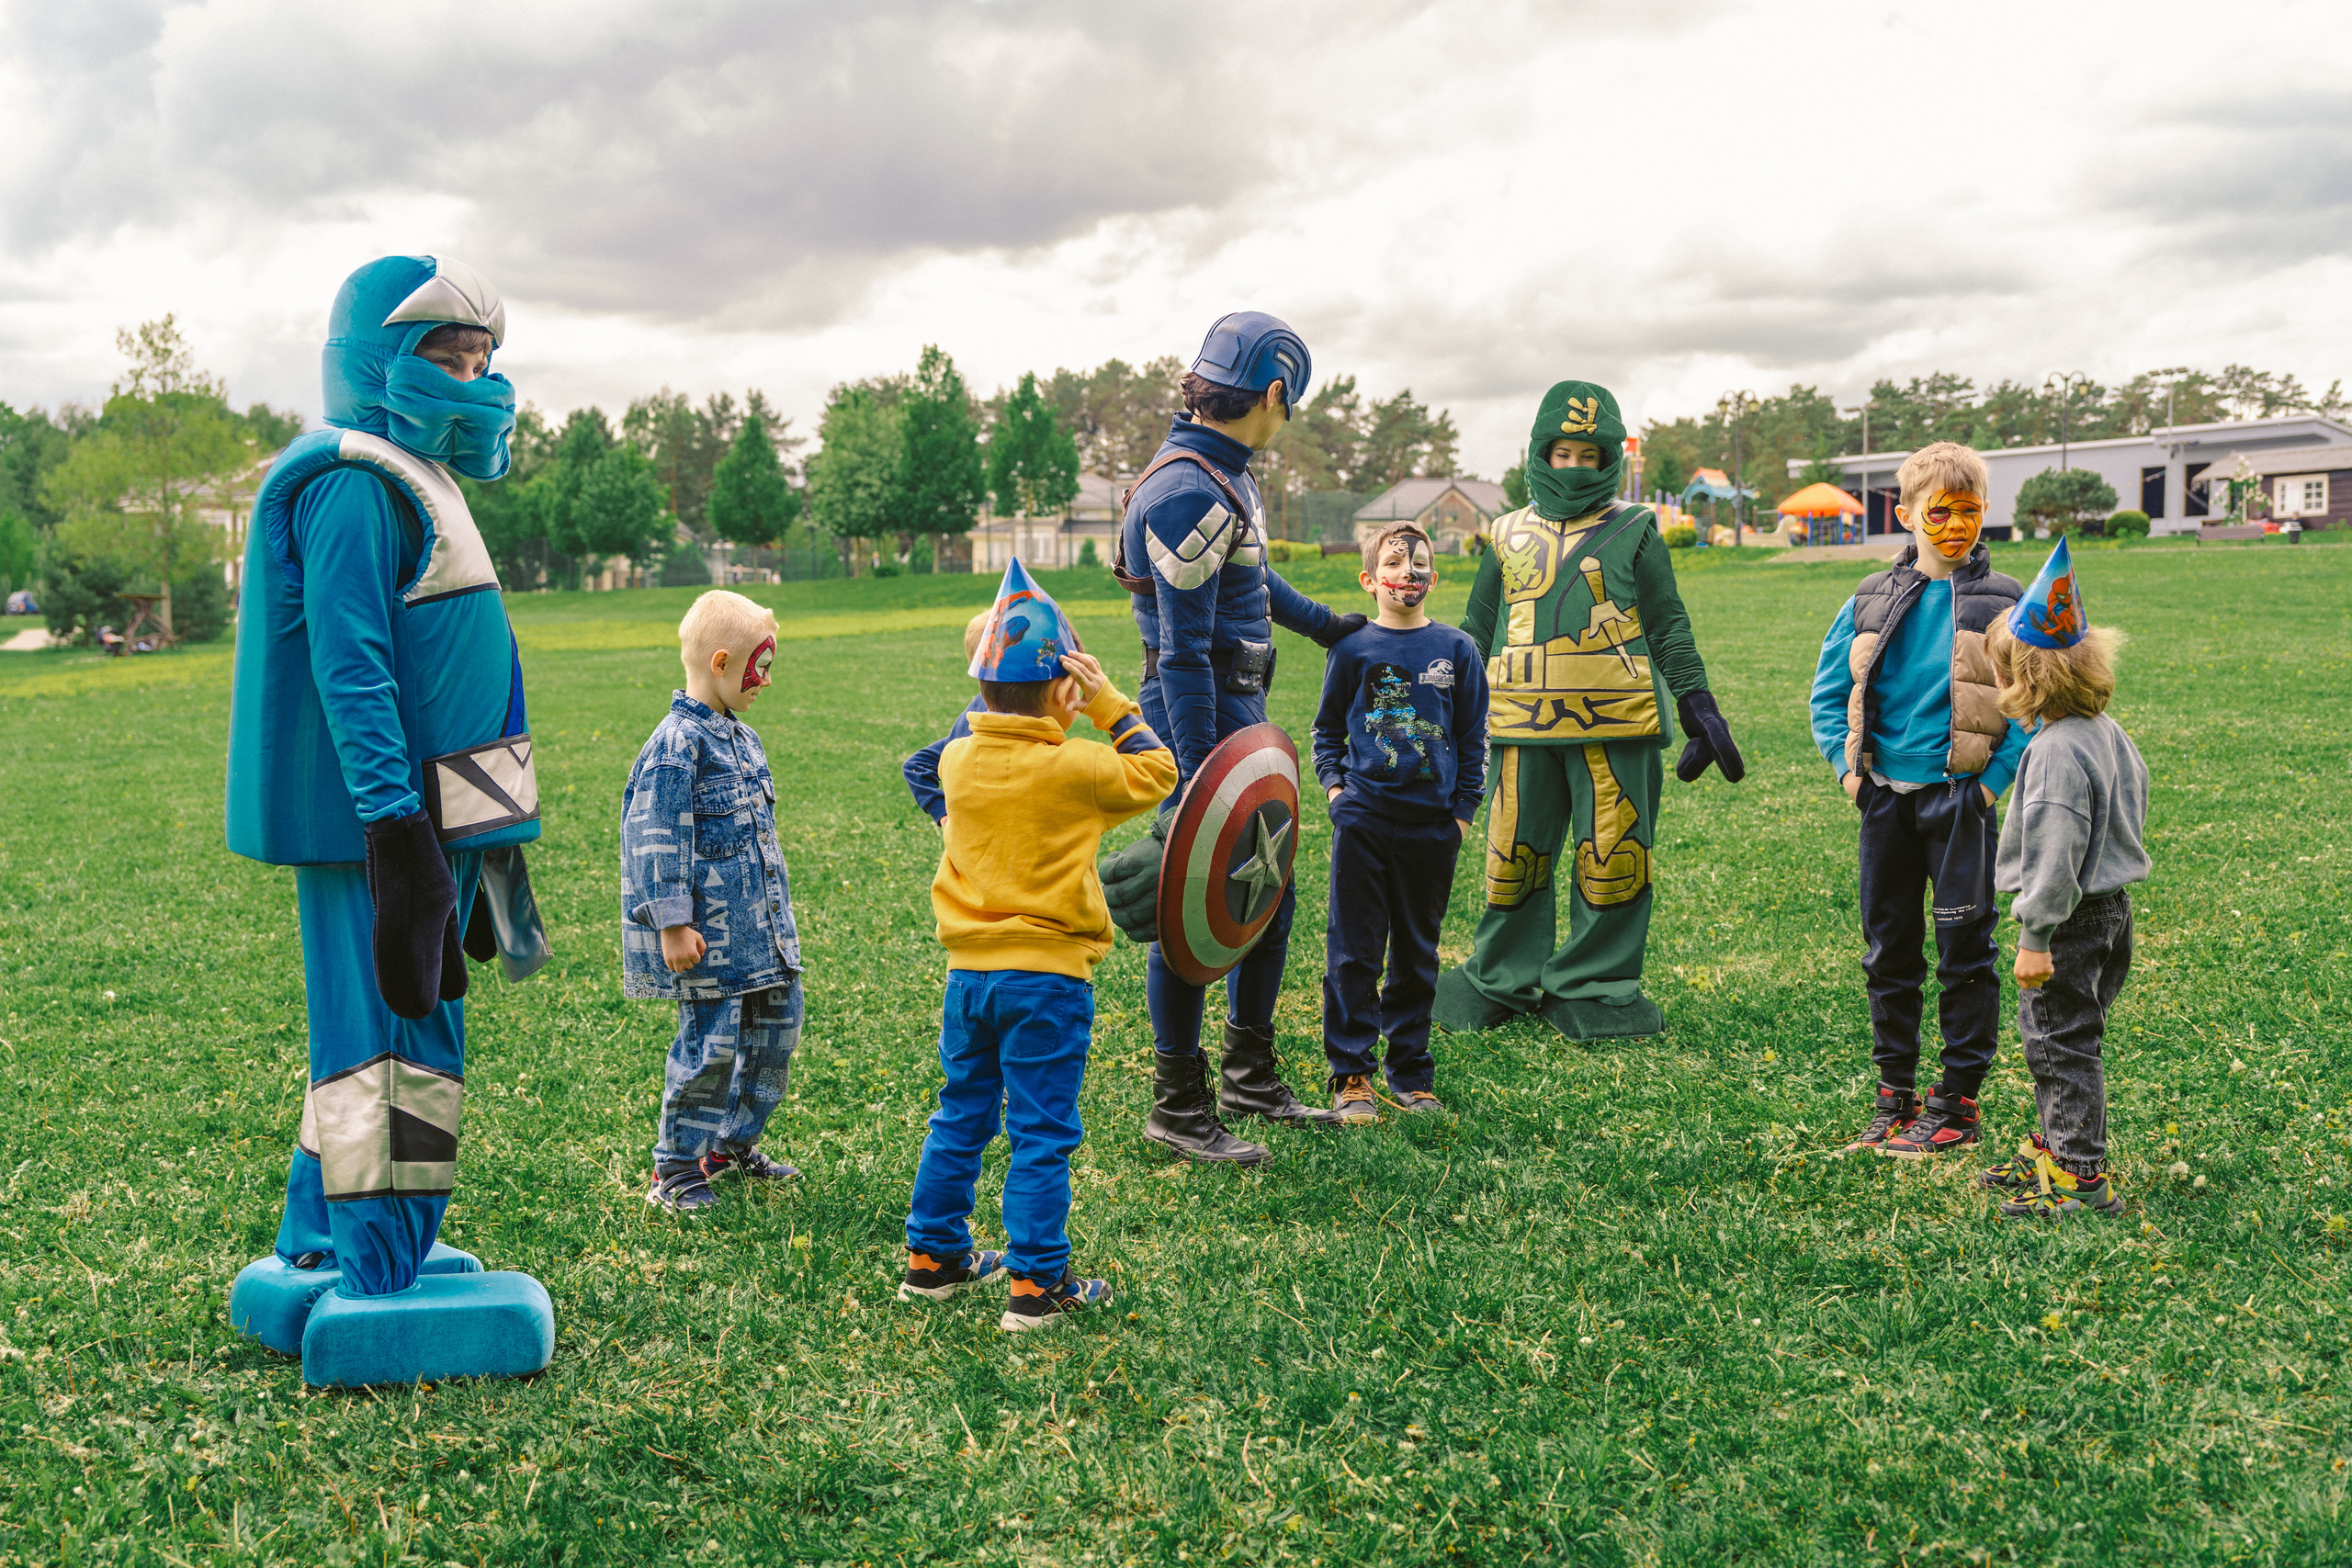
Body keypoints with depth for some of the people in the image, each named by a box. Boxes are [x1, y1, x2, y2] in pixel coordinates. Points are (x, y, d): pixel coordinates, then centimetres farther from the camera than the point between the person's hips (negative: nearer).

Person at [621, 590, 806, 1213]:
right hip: (708, 929, -9)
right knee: (712, 1042, -6)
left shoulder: (742, 738, 13)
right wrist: (673, 924, -21)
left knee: (777, 1022, 13)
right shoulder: (679, 742, -15)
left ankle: (733, 1143, 30)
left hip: (758, 923, 9)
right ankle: (675, 1171, 8)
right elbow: (658, 839, -18)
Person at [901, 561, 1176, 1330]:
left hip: (969, 972, 5)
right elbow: (1156, 772, 0)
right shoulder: (1074, 769, -14)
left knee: (961, 1119, 18)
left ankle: (933, 1257, 27)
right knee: (1041, 1134, 2)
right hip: (1047, 977, -5)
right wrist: (1109, 705, -1)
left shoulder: (958, 761, -1)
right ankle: (1035, 1282, 7)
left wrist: (998, 700, 13)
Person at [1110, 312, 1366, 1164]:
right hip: (1199, 714, -10)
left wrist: (1321, 622, 44)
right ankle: (1178, 1109, 10)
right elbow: (1185, 652, -24)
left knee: (1268, 895, 17)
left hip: (1239, 710, 10)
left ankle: (1250, 1078, 31)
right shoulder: (1188, 494, -22)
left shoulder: (1224, 471, 10)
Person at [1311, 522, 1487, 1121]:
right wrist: (1334, 785, 1)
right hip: (1363, 820, -1)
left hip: (1432, 824, 1)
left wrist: (1463, 811, 5)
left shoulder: (1457, 650, 5)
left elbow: (1473, 737, 10)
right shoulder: (1352, 649, 3)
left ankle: (1411, 1072, 20)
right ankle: (1350, 1075, 7)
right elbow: (1327, 728, 14)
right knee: (1353, 953, -1)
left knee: (1417, 955, 9)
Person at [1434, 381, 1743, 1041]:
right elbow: (1477, 632, 20)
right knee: (1514, 855, 4)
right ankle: (1502, 980, 20)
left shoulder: (1634, 533, 7)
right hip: (1523, 725, 2)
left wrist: (1698, 709, 2)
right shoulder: (1510, 535, 13)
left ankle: (1596, 987, 14)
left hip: (1615, 724, -2)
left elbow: (1669, 629, 8)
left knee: (1611, 856, 1)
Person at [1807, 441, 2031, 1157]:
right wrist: (1848, 769, 2)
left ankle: (1957, 1102, 10)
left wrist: (1994, 780, -10)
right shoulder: (1872, 602, 5)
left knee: (1964, 950, 1)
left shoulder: (2003, 603, -3)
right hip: (1885, 800, 4)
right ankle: (1894, 1092, 21)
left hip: (1958, 798, -3)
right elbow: (1828, 693, 12)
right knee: (1888, 949, 10)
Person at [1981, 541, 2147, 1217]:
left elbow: (2056, 850, -26)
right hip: (2111, 904, 10)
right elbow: (2134, 801, 18)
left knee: (2061, 1041, -1)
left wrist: (2035, 937, -22)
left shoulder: (2055, 751, -24)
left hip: (2071, 919, -10)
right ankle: (2054, 1148, 33)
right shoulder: (2110, 733, 7)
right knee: (2054, 1037, 21)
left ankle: (2083, 1178, 5)